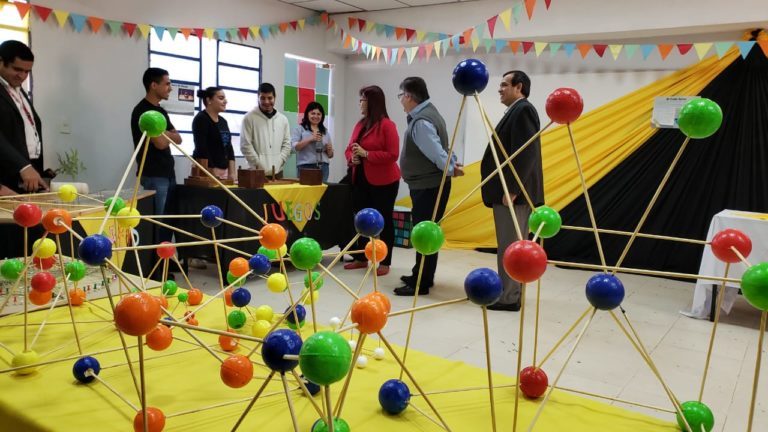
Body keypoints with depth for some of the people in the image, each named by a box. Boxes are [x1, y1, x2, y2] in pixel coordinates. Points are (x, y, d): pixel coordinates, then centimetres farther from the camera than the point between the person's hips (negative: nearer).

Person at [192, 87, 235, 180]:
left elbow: (229, 148, 13)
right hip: (207, 170, -7)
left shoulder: (223, 121, 15)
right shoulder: (201, 119, -7)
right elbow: (201, 149, -14)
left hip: (224, 170, 7)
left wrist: (232, 173, 3)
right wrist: (208, 173, -19)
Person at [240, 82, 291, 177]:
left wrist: (277, 164, -3)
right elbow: (245, 145, -5)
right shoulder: (249, 118, -1)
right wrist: (258, 165, -10)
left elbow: (287, 144, 10)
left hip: (277, 171, 4)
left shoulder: (283, 119, 11)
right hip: (257, 172, -3)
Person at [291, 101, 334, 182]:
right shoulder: (300, 129, 6)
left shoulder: (325, 131, 17)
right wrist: (310, 139, -16)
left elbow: (330, 155, 19)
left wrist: (329, 150, -3)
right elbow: (295, 147, -8)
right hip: (306, 167, -4)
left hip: (323, 167, 4)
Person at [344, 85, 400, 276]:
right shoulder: (360, 124, 10)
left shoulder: (387, 125, -12)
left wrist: (366, 154, -21)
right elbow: (349, 148, 15)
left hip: (383, 181, -7)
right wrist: (352, 158, -8)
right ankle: (361, 258, 24)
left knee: (384, 220, 1)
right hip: (361, 180, 7)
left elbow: (393, 154, -18)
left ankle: (385, 263, 8)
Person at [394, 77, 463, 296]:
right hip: (429, 185, 11)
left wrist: (451, 170, -10)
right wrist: (453, 163, 3)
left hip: (428, 187, -11)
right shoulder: (427, 113, 12)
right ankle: (422, 276, 32)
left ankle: (421, 284, 5)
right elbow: (441, 147, 13)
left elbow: (436, 152, -24)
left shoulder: (420, 122, -22)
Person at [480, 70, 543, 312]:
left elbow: (525, 154, -21)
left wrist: (512, 190, -22)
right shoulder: (516, 111, 19)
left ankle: (508, 298, 4)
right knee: (512, 246, 14)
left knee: (509, 247, -4)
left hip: (514, 193, -10)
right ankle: (510, 293, 23)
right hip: (509, 191, 10)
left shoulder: (522, 110, -12)